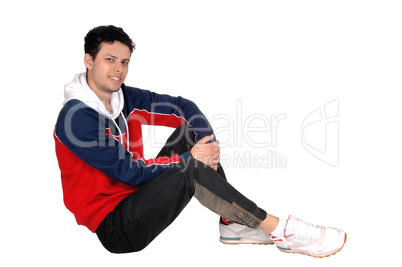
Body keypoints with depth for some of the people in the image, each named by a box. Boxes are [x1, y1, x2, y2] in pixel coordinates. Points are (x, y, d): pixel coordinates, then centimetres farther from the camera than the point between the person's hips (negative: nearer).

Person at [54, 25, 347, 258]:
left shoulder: (123, 97, 3)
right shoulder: (77, 117, -20)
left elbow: (182, 107, 5)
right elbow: (130, 172, -22)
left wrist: (208, 143, -12)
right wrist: (190, 159, -18)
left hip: (141, 198, 8)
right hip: (114, 227, -8)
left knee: (191, 132, -2)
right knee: (191, 170, -29)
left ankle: (232, 224, -6)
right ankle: (279, 230, -19)